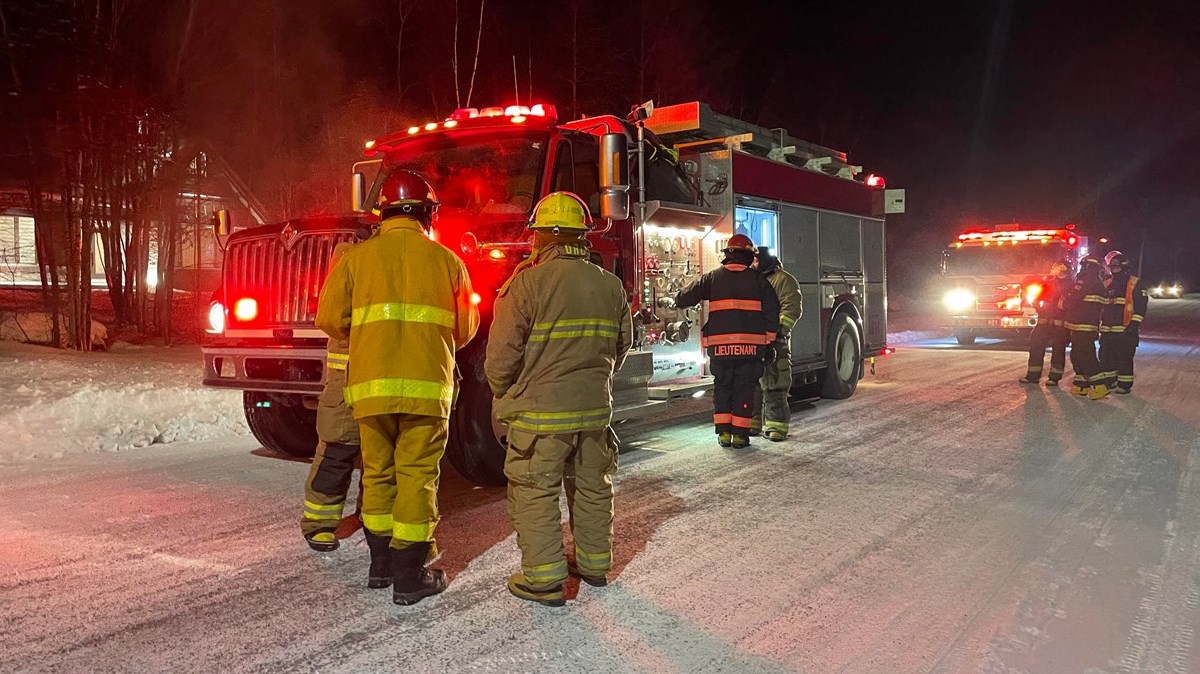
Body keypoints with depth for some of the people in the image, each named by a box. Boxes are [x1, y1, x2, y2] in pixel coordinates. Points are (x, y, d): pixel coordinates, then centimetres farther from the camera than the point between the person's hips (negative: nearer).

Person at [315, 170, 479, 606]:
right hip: (427, 383, -2)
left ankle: (381, 562, 28)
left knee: (378, 473, 16)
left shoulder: (357, 257, 5)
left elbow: (330, 319, 2)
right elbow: (465, 329, 10)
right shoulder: (446, 260, 4)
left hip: (370, 383, 2)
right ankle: (410, 577, 7)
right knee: (417, 476, 3)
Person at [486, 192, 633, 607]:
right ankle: (595, 564, 31)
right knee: (592, 487, 18)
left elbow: (502, 354, -13)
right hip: (595, 408, 6)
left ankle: (544, 579, 10)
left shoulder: (528, 283, -14)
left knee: (535, 494, 6)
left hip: (540, 411, -5)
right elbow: (622, 345, 13)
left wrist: (503, 394, 6)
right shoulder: (610, 285, 3)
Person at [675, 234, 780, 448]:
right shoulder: (757, 279, 6)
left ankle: (723, 433, 11)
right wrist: (769, 343, 8)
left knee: (722, 387, 13)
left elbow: (683, 299, 6)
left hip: (720, 346, 1)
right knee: (745, 388, 7)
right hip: (750, 345, -1)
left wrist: (679, 299, 30)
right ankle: (740, 434, 8)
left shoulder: (712, 277, 7)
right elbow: (772, 312, 3)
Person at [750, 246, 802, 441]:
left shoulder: (784, 280, -1)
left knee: (774, 386, -8)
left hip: (773, 341, -8)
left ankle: (776, 427, -4)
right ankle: (753, 423, 18)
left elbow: (792, 307, -12)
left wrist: (780, 328, -22)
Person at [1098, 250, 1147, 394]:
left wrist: (1135, 323, -17)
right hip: (1107, 329, 6)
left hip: (1126, 330, -6)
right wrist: (1100, 324, 19)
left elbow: (1141, 306, -8)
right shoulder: (1108, 284, 16)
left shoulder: (1136, 284, -2)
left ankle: (1125, 384, 3)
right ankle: (1109, 380, 22)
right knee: (1106, 356, 10)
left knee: (1124, 358, -4)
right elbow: (1101, 304, 23)